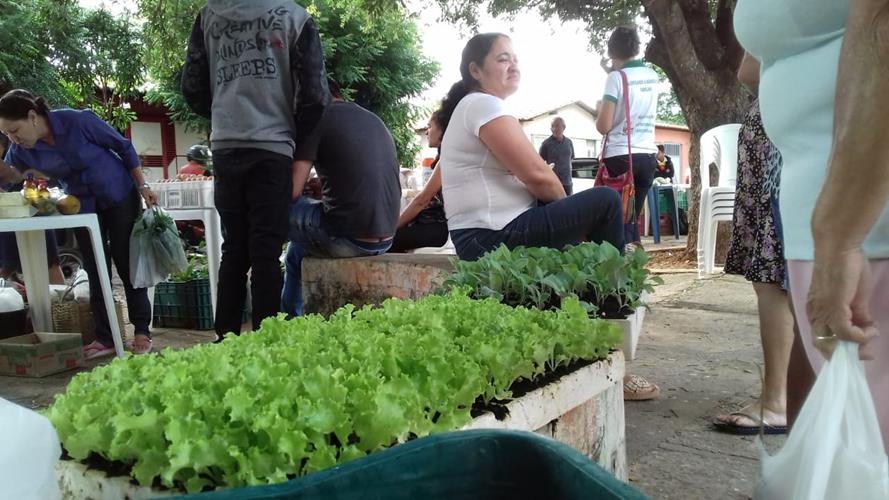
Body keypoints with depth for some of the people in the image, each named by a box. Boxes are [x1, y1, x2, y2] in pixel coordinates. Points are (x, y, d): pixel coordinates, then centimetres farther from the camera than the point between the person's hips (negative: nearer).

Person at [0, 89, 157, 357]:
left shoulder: (79, 120, -25)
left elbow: (124, 147, -14)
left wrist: (143, 186, -12)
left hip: (120, 196, -4)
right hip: (83, 206, 4)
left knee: (127, 264, -1)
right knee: (95, 271, 3)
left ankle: (142, 331, 8)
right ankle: (104, 337, 10)